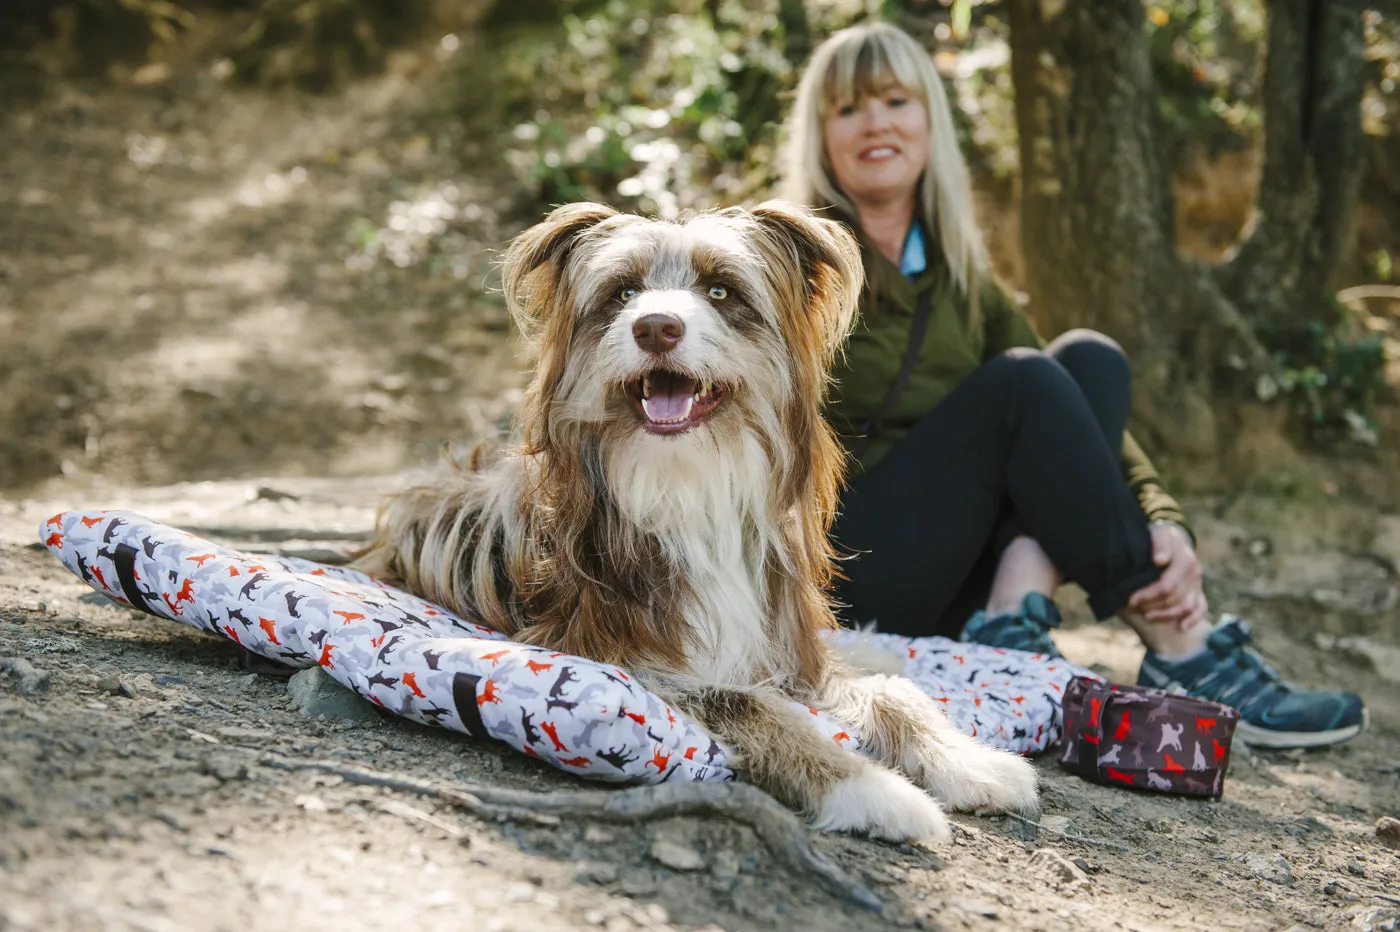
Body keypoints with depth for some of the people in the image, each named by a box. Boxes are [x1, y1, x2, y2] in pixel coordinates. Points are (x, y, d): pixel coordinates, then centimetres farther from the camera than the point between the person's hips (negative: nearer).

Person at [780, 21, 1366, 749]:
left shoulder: (961, 282, 12)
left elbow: (1082, 418, 3)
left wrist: (1163, 524, -14)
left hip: (945, 586, 5)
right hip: (843, 577, -5)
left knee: (1090, 361, -13)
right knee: (1022, 383, -23)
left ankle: (1016, 614, -28)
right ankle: (1180, 652, -23)